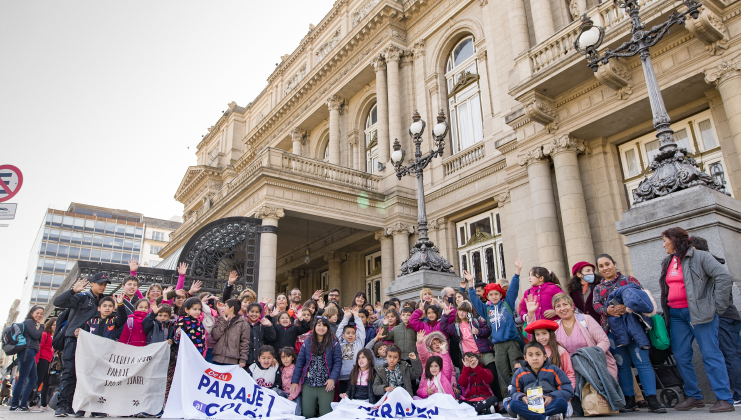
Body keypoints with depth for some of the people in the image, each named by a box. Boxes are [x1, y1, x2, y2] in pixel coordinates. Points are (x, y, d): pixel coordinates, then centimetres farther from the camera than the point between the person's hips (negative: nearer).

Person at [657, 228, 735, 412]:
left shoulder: (700, 256, -5)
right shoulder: (668, 262, 17)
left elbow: (724, 277, -12)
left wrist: (717, 307, -13)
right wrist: (666, 312, 16)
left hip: (700, 312, -7)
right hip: (676, 315, 7)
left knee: (710, 354, -5)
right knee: (681, 356, 6)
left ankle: (724, 398, 2)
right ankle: (694, 396, 17)